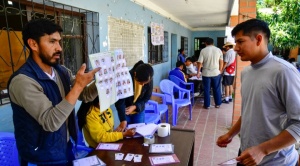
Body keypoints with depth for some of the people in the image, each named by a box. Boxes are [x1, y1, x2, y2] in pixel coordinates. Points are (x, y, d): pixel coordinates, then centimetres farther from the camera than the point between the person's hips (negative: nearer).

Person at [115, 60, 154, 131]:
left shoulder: (149, 80, -20)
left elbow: (147, 97, -7)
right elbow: (119, 101, -29)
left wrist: (135, 107, -23)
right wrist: (123, 120, -36)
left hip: (139, 110, 3)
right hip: (124, 110, -2)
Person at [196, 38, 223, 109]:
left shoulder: (203, 50, -6)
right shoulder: (218, 50, 1)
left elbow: (200, 62, -8)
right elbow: (221, 62, 3)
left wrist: (198, 72, 2)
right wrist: (220, 70, 16)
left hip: (206, 73, -2)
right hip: (216, 72, 2)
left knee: (206, 90, 6)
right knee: (217, 89, 13)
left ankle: (207, 105, 12)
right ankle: (217, 104, 21)